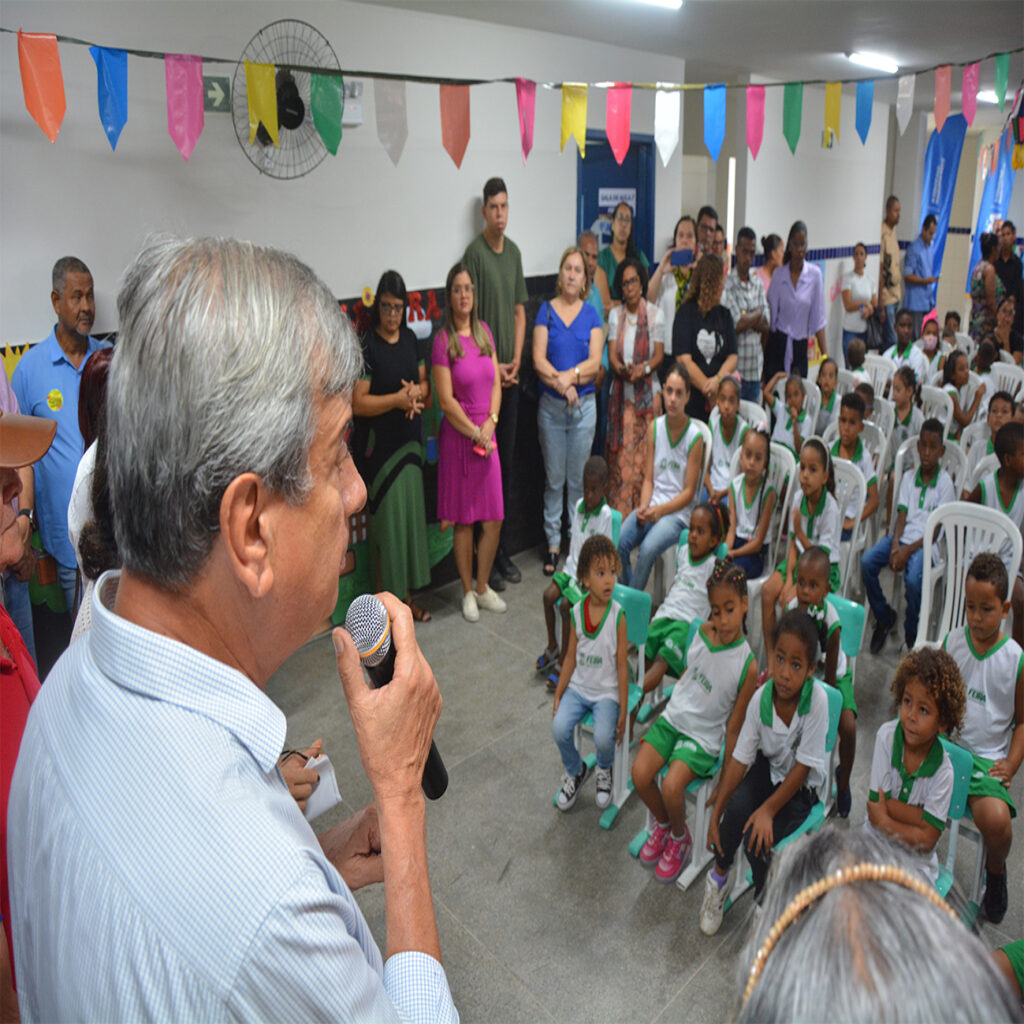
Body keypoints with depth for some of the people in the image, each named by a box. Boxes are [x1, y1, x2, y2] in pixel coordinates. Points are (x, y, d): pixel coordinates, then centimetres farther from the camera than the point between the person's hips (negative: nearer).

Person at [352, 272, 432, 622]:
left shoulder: (410, 339, 8)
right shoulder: (367, 345, -12)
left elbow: (426, 382, 16)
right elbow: (357, 403, -15)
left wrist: (418, 391, -5)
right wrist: (397, 399, -21)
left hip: (409, 441, 7)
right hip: (379, 446, -7)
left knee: (411, 517, 12)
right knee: (385, 521, -2)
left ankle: (407, 596, 26)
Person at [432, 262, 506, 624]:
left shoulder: (484, 331, 10)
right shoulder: (443, 340, -8)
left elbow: (496, 383, 10)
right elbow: (446, 400, -12)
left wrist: (490, 423, -4)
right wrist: (475, 433, -11)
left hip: (487, 434, 5)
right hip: (458, 437, -5)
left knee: (493, 520, 8)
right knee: (464, 521, 4)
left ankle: (483, 587, 26)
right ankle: (468, 593, 19)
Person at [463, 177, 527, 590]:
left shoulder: (514, 251, 12)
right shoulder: (474, 252, -9)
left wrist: (516, 359, 2)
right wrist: (491, 365, -13)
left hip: (510, 375, 7)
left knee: (507, 462, 12)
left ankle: (503, 550, 24)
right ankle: (488, 557, 8)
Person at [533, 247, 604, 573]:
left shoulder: (591, 314, 5)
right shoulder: (546, 310, 2)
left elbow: (595, 363, -5)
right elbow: (538, 360, -7)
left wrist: (566, 375, -19)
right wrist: (564, 384, -18)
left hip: (584, 404, 1)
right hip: (551, 406, -1)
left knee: (578, 479, 7)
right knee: (554, 479, 5)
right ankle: (553, 544, 15)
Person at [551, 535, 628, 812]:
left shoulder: (617, 615, -13)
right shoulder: (577, 612, -3)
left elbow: (622, 665, -9)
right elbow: (570, 658, 6)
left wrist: (623, 711, -8)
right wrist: (558, 695, 4)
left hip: (607, 691, -3)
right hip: (578, 687, 3)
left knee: (603, 738, -24)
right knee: (559, 728, -17)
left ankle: (604, 770, 14)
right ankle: (575, 771, 15)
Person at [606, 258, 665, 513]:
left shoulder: (655, 314, 3)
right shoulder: (615, 314, 9)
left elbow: (659, 354, -1)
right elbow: (612, 353, 1)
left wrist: (644, 368, -22)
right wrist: (623, 370, -20)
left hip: (648, 392, -2)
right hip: (621, 393, 2)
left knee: (645, 455, -3)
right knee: (621, 456, 0)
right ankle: (620, 514, 6)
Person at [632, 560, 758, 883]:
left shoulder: (747, 665, -16)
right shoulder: (701, 632, -4)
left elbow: (734, 726, -9)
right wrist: (662, 711, 16)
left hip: (704, 737, -4)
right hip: (673, 718, 5)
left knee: (671, 787, -24)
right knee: (640, 774, -15)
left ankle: (680, 837, 10)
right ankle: (663, 824, 17)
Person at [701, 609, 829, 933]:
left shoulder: (816, 700, -28)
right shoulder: (761, 698, -18)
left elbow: (803, 766, -20)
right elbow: (739, 759, -12)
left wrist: (768, 809, -24)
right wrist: (715, 815, -12)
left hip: (801, 785, -3)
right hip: (768, 769, 3)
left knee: (758, 840, -22)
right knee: (737, 807, -26)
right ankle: (720, 875, 3)